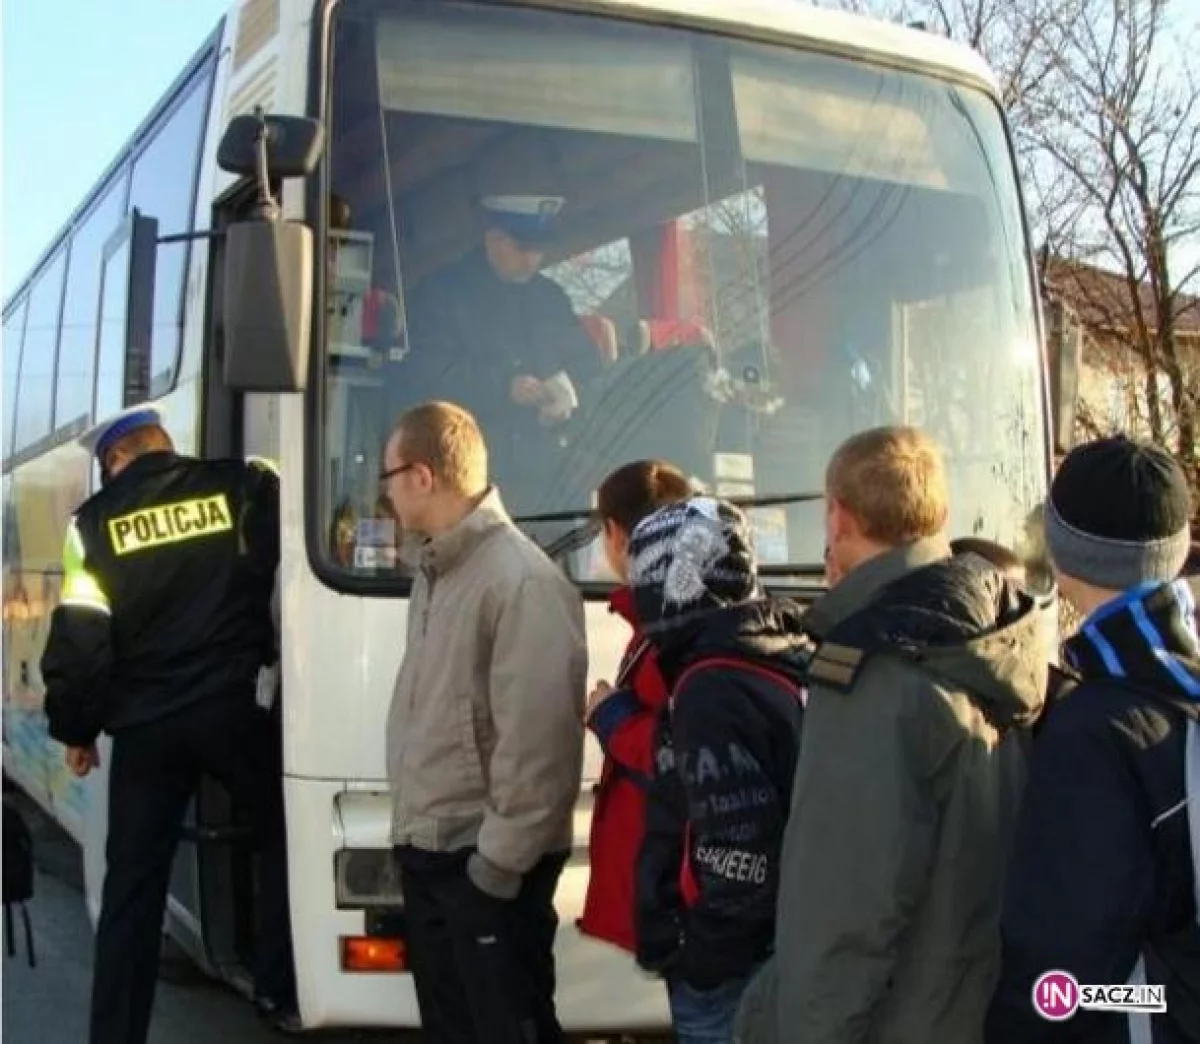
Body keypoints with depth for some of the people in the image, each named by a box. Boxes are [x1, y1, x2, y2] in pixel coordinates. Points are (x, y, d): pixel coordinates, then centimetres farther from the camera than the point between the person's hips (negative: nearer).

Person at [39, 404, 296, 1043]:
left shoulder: (95, 520, 1)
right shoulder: (243, 485, 0)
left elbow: (78, 636, 0)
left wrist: (74, 728, 9)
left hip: (144, 723, 1)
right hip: (231, 706, -1)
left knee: (133, 887, 9)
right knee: (284, 837, 18)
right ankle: (279, 992, 18)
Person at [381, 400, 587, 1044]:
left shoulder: (522, 581, -21)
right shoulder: (434, 571, 11)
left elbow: (539, 740, -24)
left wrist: (500, 859, -20)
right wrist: (411, 830, 14)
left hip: (486, 863, -9)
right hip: (427, 852, 9)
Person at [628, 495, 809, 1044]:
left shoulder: (715, 687, -22)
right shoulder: (778, 657, 7)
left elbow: (740, 848, -27)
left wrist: (703, 958, -17)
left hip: (724, 968, -9)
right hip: (766, 951, 9)